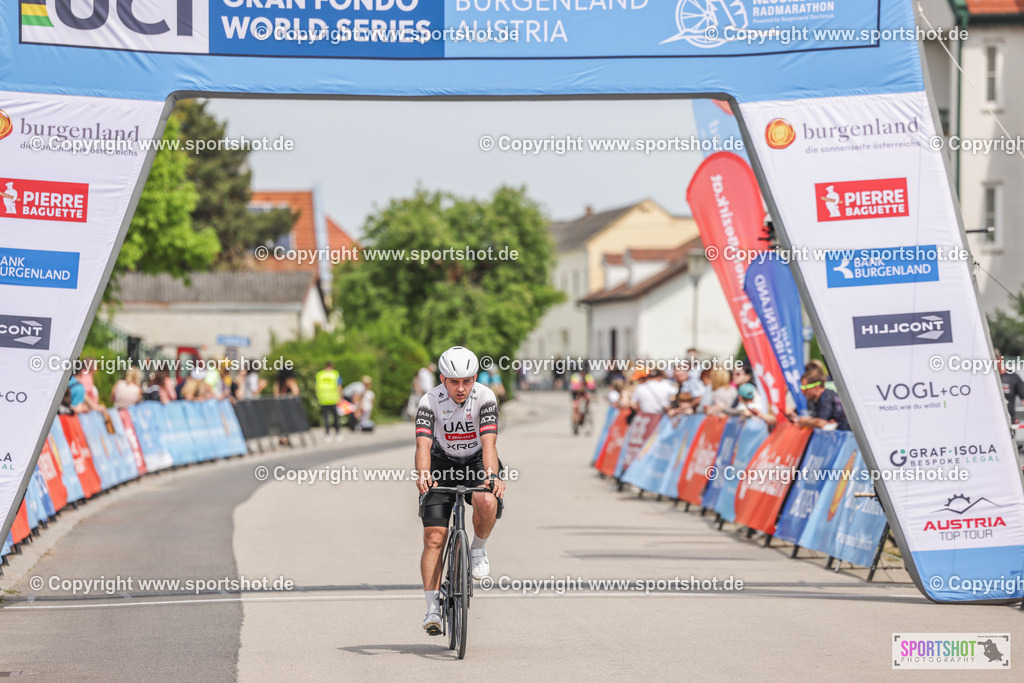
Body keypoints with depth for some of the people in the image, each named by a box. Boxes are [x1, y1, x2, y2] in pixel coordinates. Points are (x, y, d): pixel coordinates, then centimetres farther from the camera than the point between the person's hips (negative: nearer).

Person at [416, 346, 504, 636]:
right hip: (442, 464, 0)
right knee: (434, 539, -11)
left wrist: (492, 475, -50)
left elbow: (488, 441, -32)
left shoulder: (485, 397, -22)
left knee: (487, 502, -35)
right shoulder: (430, 400, -21)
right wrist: (422, 474, -51)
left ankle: (478, 549, -5)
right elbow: (423, 443, -32)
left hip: (477, 462, 0)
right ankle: (433, 608, -6)